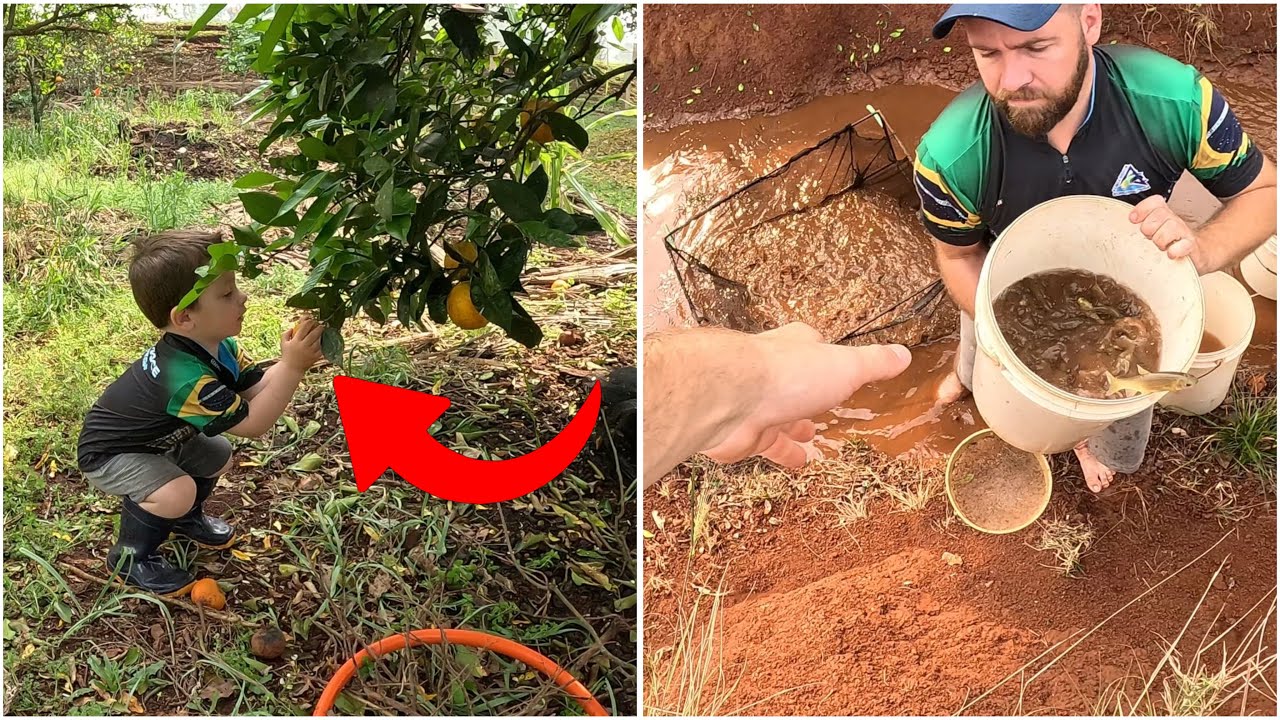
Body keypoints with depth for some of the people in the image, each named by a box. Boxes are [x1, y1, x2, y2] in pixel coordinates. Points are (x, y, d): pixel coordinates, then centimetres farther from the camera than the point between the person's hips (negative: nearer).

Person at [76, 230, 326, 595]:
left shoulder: (216, 345, -15)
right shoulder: (186, 376, -42)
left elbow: (255, 387, -13)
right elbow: (252, 422, -39)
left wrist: (294, 358, -29)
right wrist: (292, 368, -45)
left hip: (157, 438, 9)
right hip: (109, 453, -9)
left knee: (219, 456, 17)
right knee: (177, 492, -29)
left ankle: (184, 518, 41)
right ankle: (129, 556, -2)